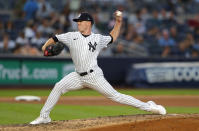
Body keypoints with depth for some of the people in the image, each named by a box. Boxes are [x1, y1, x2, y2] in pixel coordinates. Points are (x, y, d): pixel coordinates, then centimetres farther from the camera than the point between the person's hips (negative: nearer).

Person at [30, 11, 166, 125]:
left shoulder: (98, 39, 4)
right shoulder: (72, 36, 5)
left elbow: (112, 37, 23)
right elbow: (55, 38, 6)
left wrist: (118, 22, 13)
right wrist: (46, 46, -14)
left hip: (94, 76, -2)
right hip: (78, 76, 2)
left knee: (114, 95, -7)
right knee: (59, 87, -16)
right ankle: (44, 116, -6)